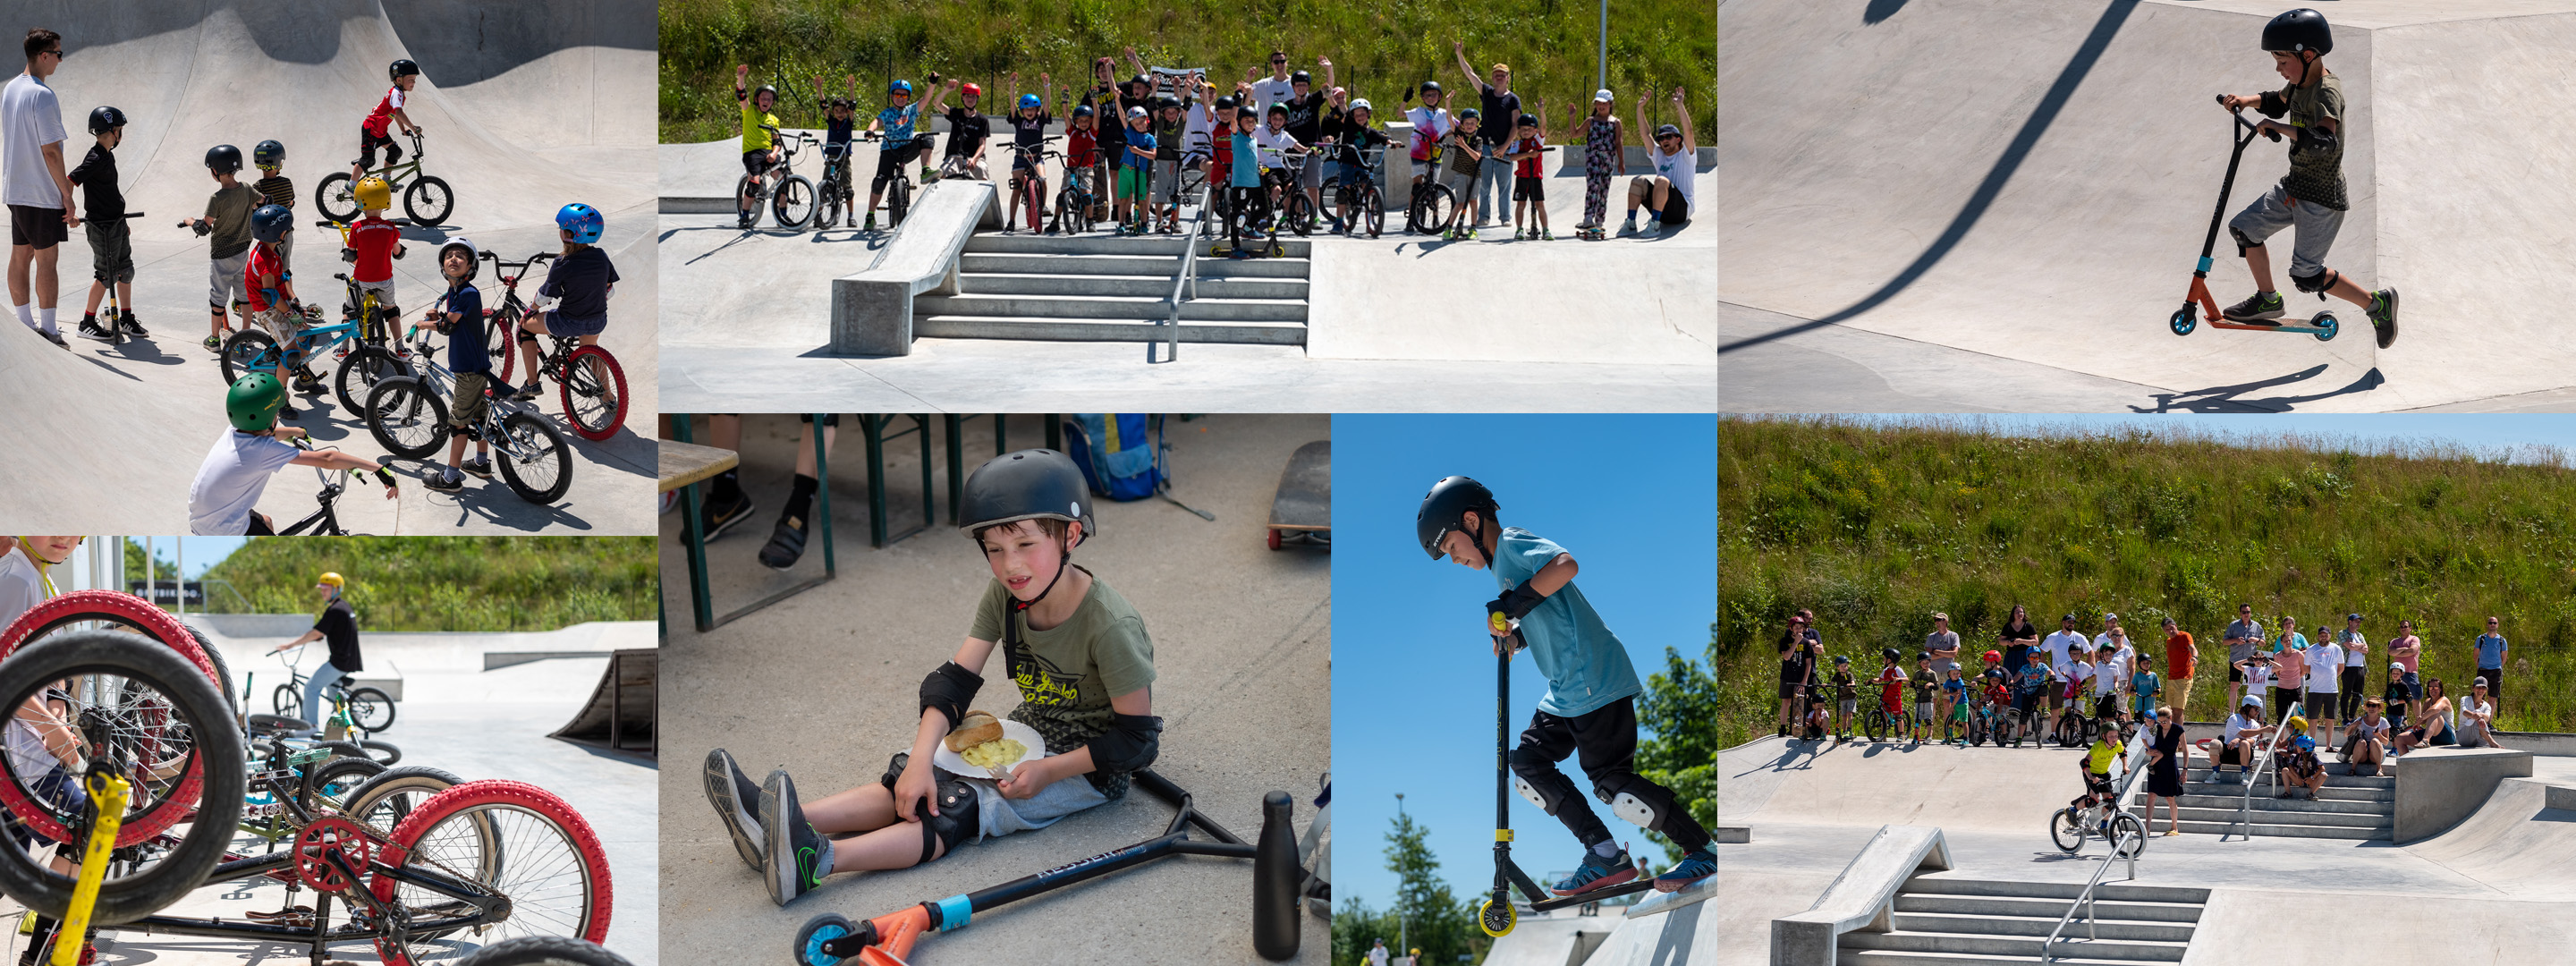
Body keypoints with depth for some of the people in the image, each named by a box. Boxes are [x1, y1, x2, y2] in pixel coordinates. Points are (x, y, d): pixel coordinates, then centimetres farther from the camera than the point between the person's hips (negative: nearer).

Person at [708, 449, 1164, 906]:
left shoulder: (1109, 625, -26)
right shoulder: (1005, 595, -7)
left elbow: (1137, 738, -21)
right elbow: (955, 679, -10)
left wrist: (1049, 771, -26)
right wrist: (921, 760, -25)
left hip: (1091, 766, -7)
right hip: (1031, 732, 7)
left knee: (970, 803, -28)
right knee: (914, 779, -14)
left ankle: (818, 859, -48)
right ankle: (779, 823, -31)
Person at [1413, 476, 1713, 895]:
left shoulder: (1514, 543, -10)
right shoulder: (1502, 562, 19)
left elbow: (1565, 565, -29)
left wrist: (1511, 606, -23)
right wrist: (1513, 638, 9)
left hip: (1596, 681, -11)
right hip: (1565, 690, 11)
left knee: (1612, 783, -11)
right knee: (1527, 762, 7)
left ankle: (1704, 850, 0)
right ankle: (1605, 856, 6)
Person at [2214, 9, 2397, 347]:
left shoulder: (2327, 91, -24)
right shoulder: (2302, 82, 3)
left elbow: (2325, 143, -41)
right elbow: (2279, 102, 27)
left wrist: (2281, 127, -44)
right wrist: (2249, 100, 10)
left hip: (2323, 198, -9)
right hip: (2294, 187, 9)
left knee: (2306, 275, -7)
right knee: (2244, 228, 11)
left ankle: (2377, 304, 8)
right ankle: (2268, 300, 26)